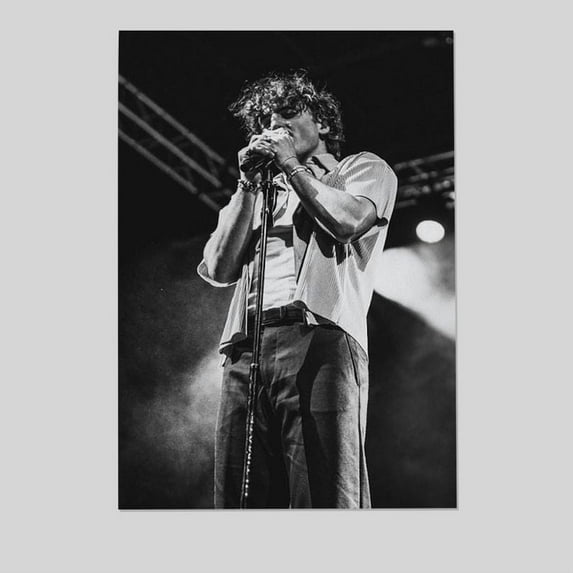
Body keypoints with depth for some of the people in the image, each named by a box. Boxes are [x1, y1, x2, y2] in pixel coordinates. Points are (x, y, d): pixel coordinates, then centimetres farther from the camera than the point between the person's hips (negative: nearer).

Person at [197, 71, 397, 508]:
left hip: (319, 338, -4)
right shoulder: (260, 194, 33)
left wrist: (291, 165, 9)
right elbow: (219, 268, 17)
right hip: (246, 349, 5)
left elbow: (347, 221, -2)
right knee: (237, 497, -6)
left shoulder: (363, 168, 22)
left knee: (324, 495, -16)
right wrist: (249, 184, 14)